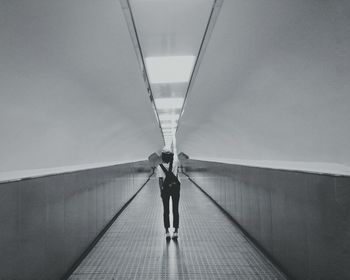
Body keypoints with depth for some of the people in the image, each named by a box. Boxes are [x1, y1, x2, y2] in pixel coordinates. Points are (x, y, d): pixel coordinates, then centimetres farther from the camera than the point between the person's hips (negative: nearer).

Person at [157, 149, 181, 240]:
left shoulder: (160, 167, -11)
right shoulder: (175, 162, -8)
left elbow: (160, 180, -13)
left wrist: (161, 191, -5)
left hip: (166, 189, -1)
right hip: (175, 188, 1)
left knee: (166, 211, 9)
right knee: (175, 210, 8)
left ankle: (167, 232, 11)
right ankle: (176, 231, 10)